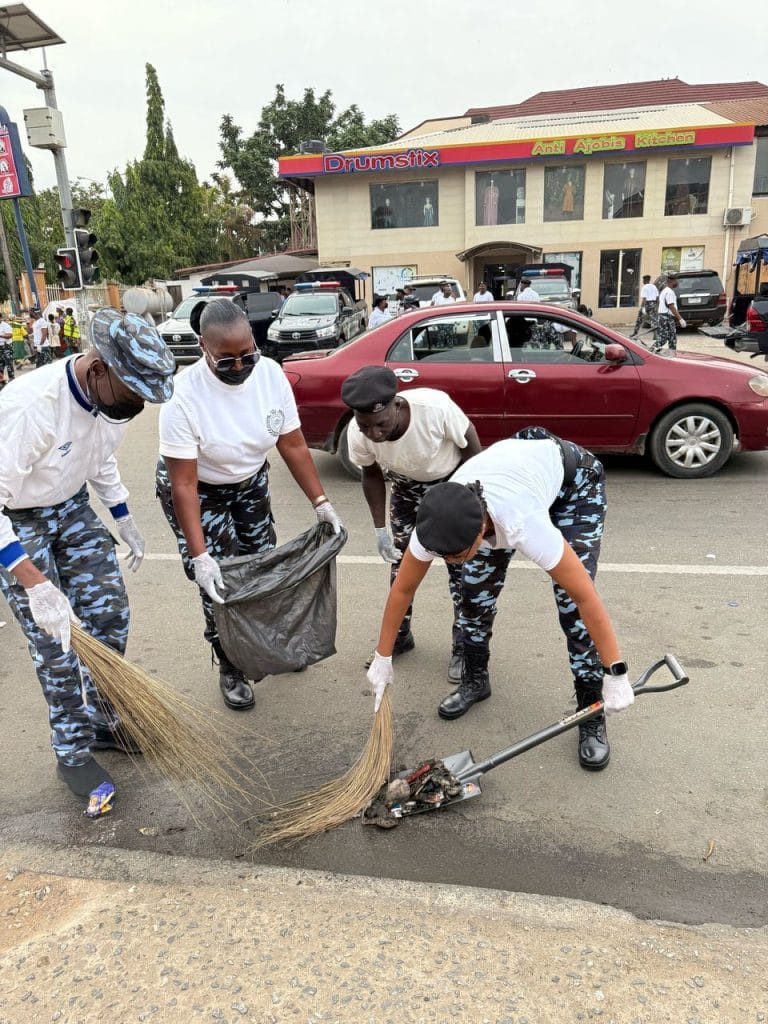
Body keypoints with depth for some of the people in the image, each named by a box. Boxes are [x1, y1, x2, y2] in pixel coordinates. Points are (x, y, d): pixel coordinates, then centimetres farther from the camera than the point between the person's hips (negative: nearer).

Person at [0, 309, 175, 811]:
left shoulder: (114, 397, -14)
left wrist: (126, 521, 13)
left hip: (72, 507, 6)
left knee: (110, 614, 7)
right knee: (56, 642, -3)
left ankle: (103, 721, 27)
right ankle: (72, 753, 17)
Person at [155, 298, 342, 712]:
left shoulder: (270, 373, -21)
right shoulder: (184, 395, -33)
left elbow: (293, 446, -11)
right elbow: (184, 484, -30)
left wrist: (321, 503, -15)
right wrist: (198, 556, -33)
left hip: (250, 482, 4)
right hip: (198, 491, -4)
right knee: (219, 587, -2)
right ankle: (230, 670, 22)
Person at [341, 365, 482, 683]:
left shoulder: (435, 406, -41)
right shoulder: (357, 434, -30)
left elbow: (470, 444, -21)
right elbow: (372, 475, -7)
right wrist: (380, 529, -5)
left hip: (452, 483, -3)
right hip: (406, 489, 3)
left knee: (461, 566, 0)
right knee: (401, 563, 12)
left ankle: (463, 648, 16)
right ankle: (400, 636, 33)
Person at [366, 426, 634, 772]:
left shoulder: (522, 523, -45)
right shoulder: (439, 522, -30)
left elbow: (587, 597, -36)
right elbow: (402, 589, -14)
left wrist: (615, 673, -29)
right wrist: (382, 657, -6)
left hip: (575, 480, -4)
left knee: (572, 602, -13)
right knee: (476, 590, -2)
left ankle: (591, 715, 4)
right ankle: (475, 679, 23)